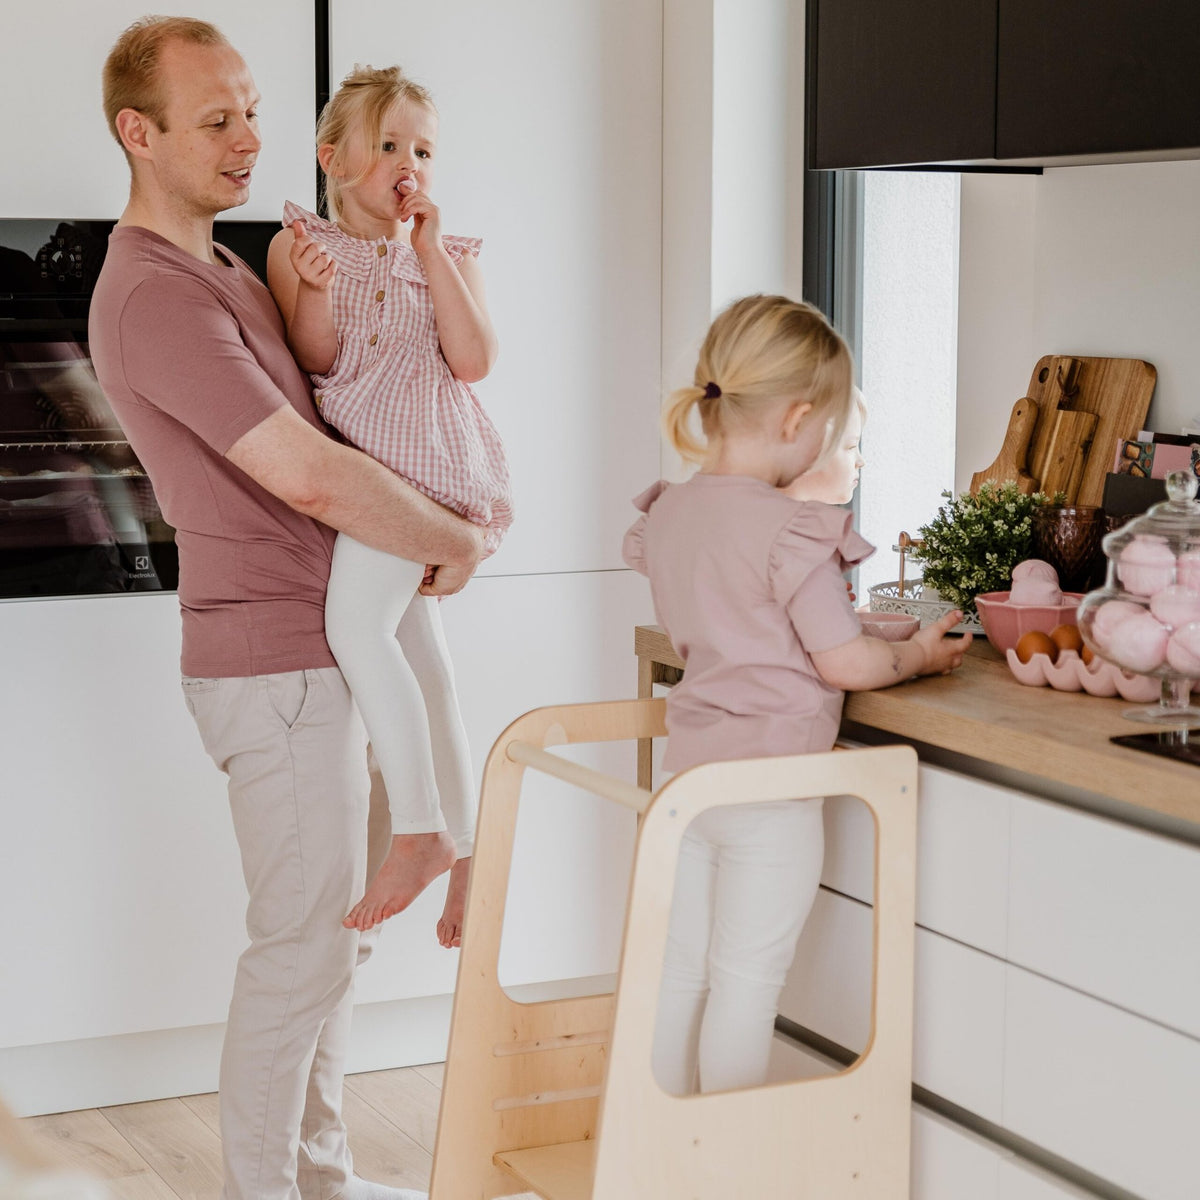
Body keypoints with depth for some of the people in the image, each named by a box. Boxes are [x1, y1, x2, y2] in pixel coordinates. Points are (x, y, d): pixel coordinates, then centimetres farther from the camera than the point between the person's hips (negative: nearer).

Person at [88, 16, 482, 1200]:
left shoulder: (221, 272, 14)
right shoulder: (156, 295, -20)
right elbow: (312, 480, -25)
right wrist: (460, 543, -12)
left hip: (312, 654, 10)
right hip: (277, 668, -10)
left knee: (333, 932, 17)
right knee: (299, 947, -2)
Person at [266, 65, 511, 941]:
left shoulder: (450, 256, 7)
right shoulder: (301, 245, 6)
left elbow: (473, 359, -8)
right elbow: (317, 363, -3)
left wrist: (431, 251, -7)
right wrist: (314, 293, -22)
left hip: (425, 459, -4)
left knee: (355, 617, -26)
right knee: (421, 663, 12)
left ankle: (421, 831, -21)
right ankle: (466, 850, 24)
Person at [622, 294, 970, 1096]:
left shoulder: (669, 510, 4)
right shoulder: (790, 530, -19)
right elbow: (845, 663, -16)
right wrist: (920, 655, 3)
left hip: (689, 763, 8)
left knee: (683, 969, 16)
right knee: (747, 984, 2)